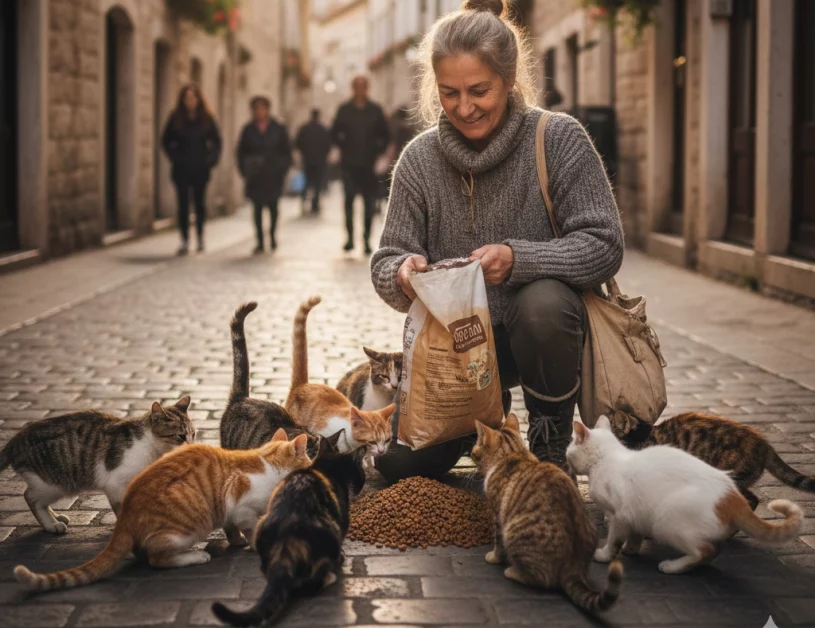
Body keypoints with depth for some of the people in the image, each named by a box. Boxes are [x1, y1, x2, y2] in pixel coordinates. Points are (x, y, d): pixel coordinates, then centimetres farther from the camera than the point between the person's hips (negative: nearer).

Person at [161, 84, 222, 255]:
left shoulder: (206, 119, 1)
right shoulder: (176, 118, 0)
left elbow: (217, 142, 7)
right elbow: (166, 141, 8)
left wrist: (211, 159, -3)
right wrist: (175, 157, 0)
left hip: (200, 169, 0)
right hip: (181, 169, 0)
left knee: (199, 202, 7)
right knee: (183, 204, -2)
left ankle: (200, 236, 23)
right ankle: (185, 240, -1)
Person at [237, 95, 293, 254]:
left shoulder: (278, 129, 2)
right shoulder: (248, 130, 5)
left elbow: (286, 152, 5)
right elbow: (241, 152, 7)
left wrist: (282, 169, -4)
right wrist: (244, 170, -3)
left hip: (273, 176, -1)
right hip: (255, 176, 1)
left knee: (273, 206, 5)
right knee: (258, 208, 1)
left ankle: (272, 235, 26)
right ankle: (260, 242, 3)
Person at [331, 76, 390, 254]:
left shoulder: (375, 110, 6)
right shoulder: (344, 110, 6)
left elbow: (385, 135, 11)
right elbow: (335, 133, 13)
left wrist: (377, 151, 1)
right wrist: (344, 148, 3)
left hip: (369, 165, 0)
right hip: (349, 164, 0)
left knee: (369, 202, -2)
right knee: (349, 199, -5)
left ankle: (367, 238, 4)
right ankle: (350, 237, 1)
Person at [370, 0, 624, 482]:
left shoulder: (559, 139, -10)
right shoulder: (420, 159, -2)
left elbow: (604, 244, -16)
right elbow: (386, 261, 0)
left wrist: (517, 259, -32)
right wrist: (403, 274, -26)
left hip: (543, 331, -3)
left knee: (542, 303, -37)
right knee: (399, 462, -8)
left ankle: (551, 445, -10)